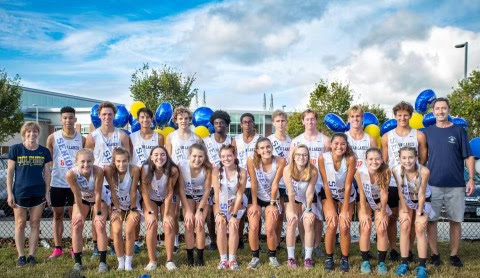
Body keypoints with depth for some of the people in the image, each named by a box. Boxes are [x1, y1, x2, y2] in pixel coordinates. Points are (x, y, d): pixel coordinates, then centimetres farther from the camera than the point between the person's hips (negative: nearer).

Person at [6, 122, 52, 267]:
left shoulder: (44, 151, 3)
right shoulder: (15, 149, -3)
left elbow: (47, 173, 7)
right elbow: (10, 172, -1)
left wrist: (47, 193, 4)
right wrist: (9, 193, -5)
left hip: (39, 193, 2)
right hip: (20, 193, -2)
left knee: (35, 224, 7)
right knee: (20, 224, 6)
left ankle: (32, 255, 15)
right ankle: (21, 256, 14)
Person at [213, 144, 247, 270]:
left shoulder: (242, 172, -17)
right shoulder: (216, 171, -16)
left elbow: (239, 195, -15)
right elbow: (216, 193, -17)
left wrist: (234, 214, -19)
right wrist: (218, 213, -21)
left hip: (235, 203, 0)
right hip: (220, 203, 0)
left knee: (233, 226, -19)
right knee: (221, 226, -19)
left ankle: (232, 259, -11)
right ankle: (223, 259, -12)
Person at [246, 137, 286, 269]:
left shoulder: (280, 161, -21)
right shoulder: (252, 161, -20)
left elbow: (275, 184, -16)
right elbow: (253, 183, -16)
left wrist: (273, 204, -10)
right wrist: (254, 204, -12)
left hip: (272, 199, 0)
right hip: (256, 197, 1)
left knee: (270, 229, -13)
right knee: (253, 228, -12)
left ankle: (272, 256, 12)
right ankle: (255, 257, 9)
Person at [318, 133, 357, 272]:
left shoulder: (351, 159, -26)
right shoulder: (323, 158, -25)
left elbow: (348, 186, -20)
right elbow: (326, 185, -19)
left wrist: (345, 210, -17)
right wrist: (331, 209, -17)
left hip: (347, 195, 0)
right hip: (329, 194, 0)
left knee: (344, 227, -9)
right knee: (332, 225, -12)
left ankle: (344, 259, 12)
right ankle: (329, 257, 9)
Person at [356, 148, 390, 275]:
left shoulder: (386, 171, -26)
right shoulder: (360, 172, -28)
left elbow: (384, 194, -17)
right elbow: (362, 194, -17)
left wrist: (382, 213, -12)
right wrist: (364, 213, -14)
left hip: (380, 201, 0)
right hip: (365, 201, 0)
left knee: (381, 229, -11)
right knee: (365, 229, -12)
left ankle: (381, 262, 2)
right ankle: (365, 261, 2)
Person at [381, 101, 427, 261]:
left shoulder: (419, 136, 4)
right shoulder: (387, 137, 6)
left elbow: (423, 160, 5)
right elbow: (383, 161, 8)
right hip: (392, 183, 1)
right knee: (392, 217, 6)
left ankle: (409, 250, 18)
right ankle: (393, 249, 17)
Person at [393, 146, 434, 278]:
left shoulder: (424, 171, -34)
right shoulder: (396, 170, -27)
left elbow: (421, 194, -22)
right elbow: (401, 192, -14)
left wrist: (420, 214, -14)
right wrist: (405, 211, -9)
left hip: (423, 200, -2)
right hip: (406, 200, 2)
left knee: (420, 229, -8)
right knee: (404, 227, -3)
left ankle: (422, 266, 0)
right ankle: (404, 263, 7)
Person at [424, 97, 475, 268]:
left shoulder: (458, 130, 3)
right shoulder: (428, 132, 6)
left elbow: (469, 156, 2)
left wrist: (471, 179, -6)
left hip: (456, 185, -1)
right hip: (433, 184, 1)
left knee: (455, 221, 5)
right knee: (431, 220, 3)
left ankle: (454, 255, 16)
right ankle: (434, 254, 14)